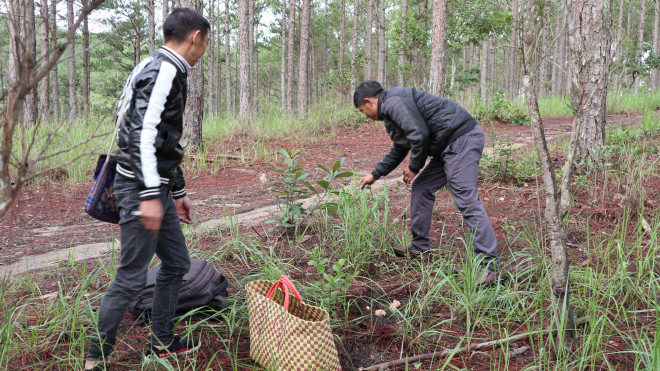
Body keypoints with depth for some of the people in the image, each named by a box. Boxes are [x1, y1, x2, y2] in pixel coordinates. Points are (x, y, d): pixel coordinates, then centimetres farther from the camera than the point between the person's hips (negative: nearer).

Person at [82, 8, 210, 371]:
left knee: (176, 263, 16)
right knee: (132, 277, -4)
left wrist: (178, 191, 27)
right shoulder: (164, 69, -13)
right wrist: (150, 196, -27)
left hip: (158, 189, 10)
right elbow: (142, 132, -24)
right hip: (140, 189, -10)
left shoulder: (166, 70, 19)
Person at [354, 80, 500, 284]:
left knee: (466, 200, -17)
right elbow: (399, 149, 35)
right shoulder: (390, 110, 23)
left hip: (462, 140, -11)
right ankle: (419, 249, 24)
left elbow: (419, 135, -20)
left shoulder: (394, 102, -11)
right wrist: (375, 174, 39)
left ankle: (489, 263, -17)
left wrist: (414, 167, -5)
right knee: (421, 188, 16)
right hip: (449, 146, 11)